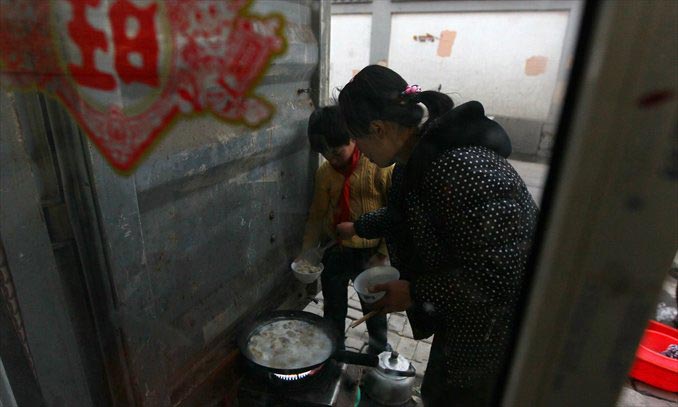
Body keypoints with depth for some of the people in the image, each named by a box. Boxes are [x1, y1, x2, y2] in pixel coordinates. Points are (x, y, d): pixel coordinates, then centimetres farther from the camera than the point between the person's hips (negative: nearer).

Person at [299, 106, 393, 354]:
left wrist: (383, 254, -13)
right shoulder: (324, 172, -3)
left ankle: (379, 352, 48)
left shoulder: (381, 166, -17)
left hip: (368, 254, -3)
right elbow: (317, 215, 4)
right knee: (333, 312, 20)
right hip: (333, 252, 4)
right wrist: (307, 251, -3)